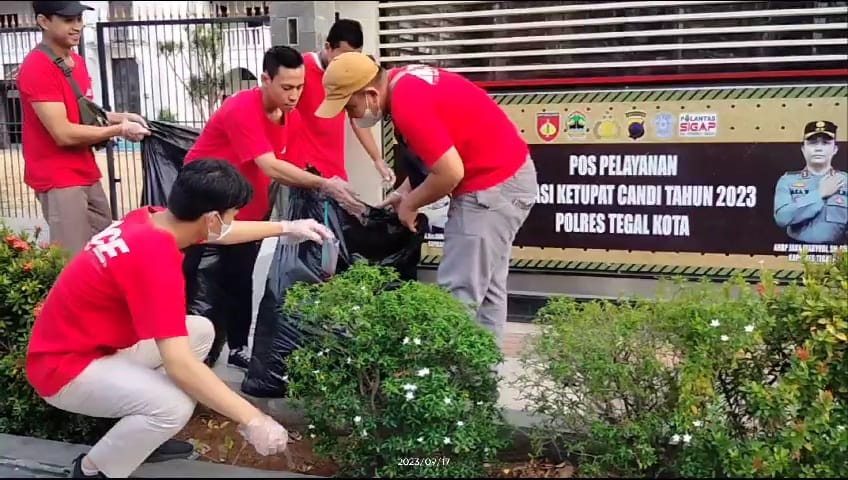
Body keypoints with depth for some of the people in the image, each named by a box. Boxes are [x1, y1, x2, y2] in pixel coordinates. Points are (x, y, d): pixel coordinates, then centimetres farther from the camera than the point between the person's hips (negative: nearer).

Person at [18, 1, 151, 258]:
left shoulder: (77, 61, 11)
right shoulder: (36, 68, -18)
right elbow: (63, 133, -22)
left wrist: (121, 117, 2)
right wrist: (118, 130, -15)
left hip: (86, 174, 9)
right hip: (58, 181, -9)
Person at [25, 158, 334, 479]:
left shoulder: (153, 220, -5)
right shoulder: (156, 258, -32)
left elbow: (220, 234, 18)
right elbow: (179, 364, -36)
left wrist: (286, 227, 25)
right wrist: (252, 420, -32)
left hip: (100, 341, 10)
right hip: (65, 366, -10)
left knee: (201, 332, 12)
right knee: (175, 405, -29)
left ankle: (142, 434, 18)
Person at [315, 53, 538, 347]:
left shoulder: (407, 105, -23)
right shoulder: (406, 82, 8)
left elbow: (450, 172, -24)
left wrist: (410, 204, -8)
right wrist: (404, 192, 11)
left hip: (493, 187, -11)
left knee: (459, 295, -6)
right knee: (485, 288, 17)